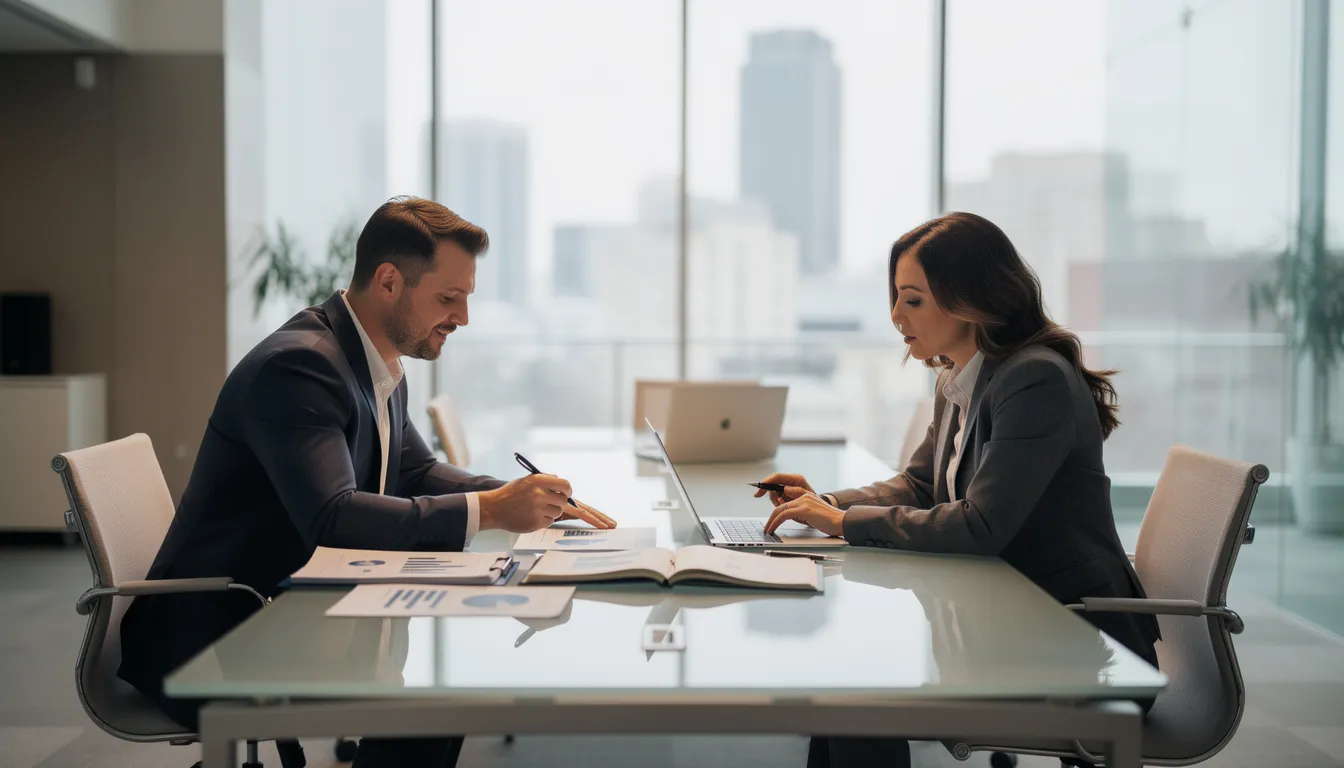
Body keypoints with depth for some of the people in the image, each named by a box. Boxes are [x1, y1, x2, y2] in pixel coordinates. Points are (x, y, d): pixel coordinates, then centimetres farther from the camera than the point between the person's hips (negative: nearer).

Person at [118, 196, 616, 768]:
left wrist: (531, 500, 3)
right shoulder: (297, 365, -23)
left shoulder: (382, 368, 7)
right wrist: (488, 510, -30)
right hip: (212, 643, -9)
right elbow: (332, 517, -33)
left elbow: (417, 473, 19)